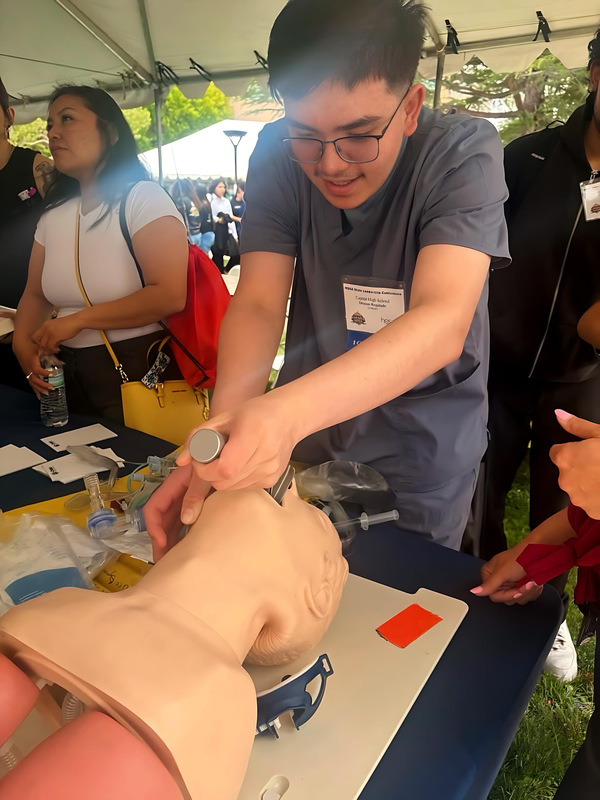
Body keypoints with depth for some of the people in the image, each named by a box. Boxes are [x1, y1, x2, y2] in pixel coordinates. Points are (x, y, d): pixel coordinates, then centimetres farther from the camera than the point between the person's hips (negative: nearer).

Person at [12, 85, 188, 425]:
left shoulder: (144, 198, -12)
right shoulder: (54, 213, 8)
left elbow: (169, 297, -23)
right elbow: (35, 294, 12)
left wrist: (78, 320, -17)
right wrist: (23, 341, -9)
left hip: (139, 371, -6)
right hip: (70, 374, 6)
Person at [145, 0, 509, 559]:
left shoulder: (463, 152, -22)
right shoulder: (279, 155, -12)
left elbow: (443, 322, -36)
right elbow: (258, 304, -18)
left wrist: (289, 408, -52)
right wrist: (224, 429, -37)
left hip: (420, 448, -2)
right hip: (305, 435, 3)